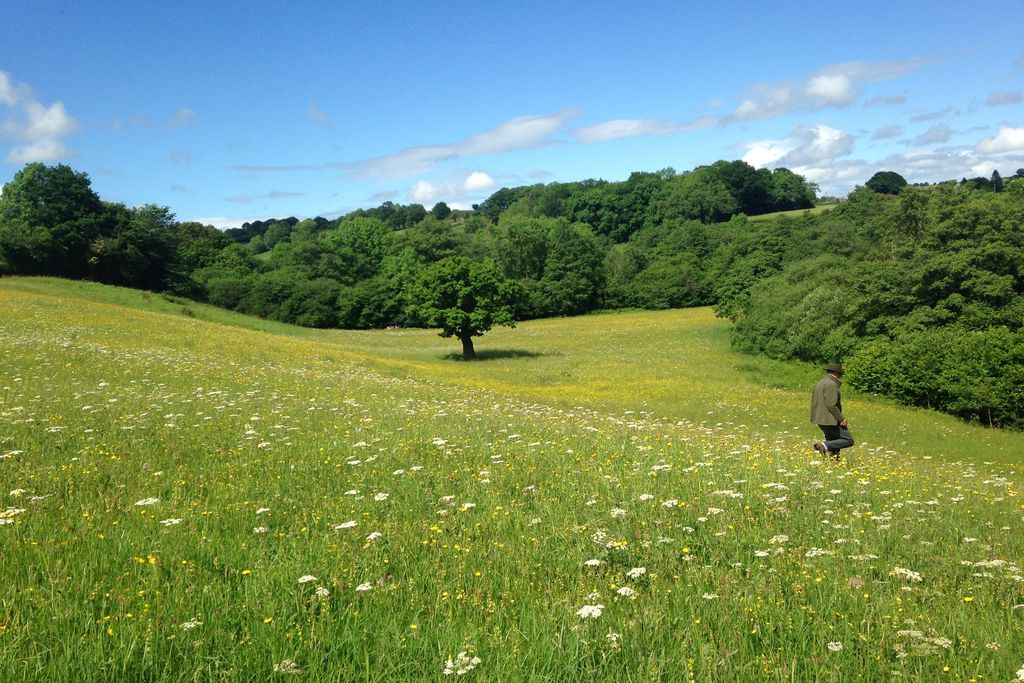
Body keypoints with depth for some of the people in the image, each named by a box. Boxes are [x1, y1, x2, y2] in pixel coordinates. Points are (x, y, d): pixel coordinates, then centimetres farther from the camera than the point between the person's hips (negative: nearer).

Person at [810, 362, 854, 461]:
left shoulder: (819, 383, 15)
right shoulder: (831, 384, -15)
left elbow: (814, 403, 18)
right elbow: (831, 405, -22)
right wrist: (842, 418, -14)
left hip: (820, 419, 10)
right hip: (831, 420, -10)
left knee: (833, 443, 17)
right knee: (849, 440, -5)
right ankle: (824, 445, -18)